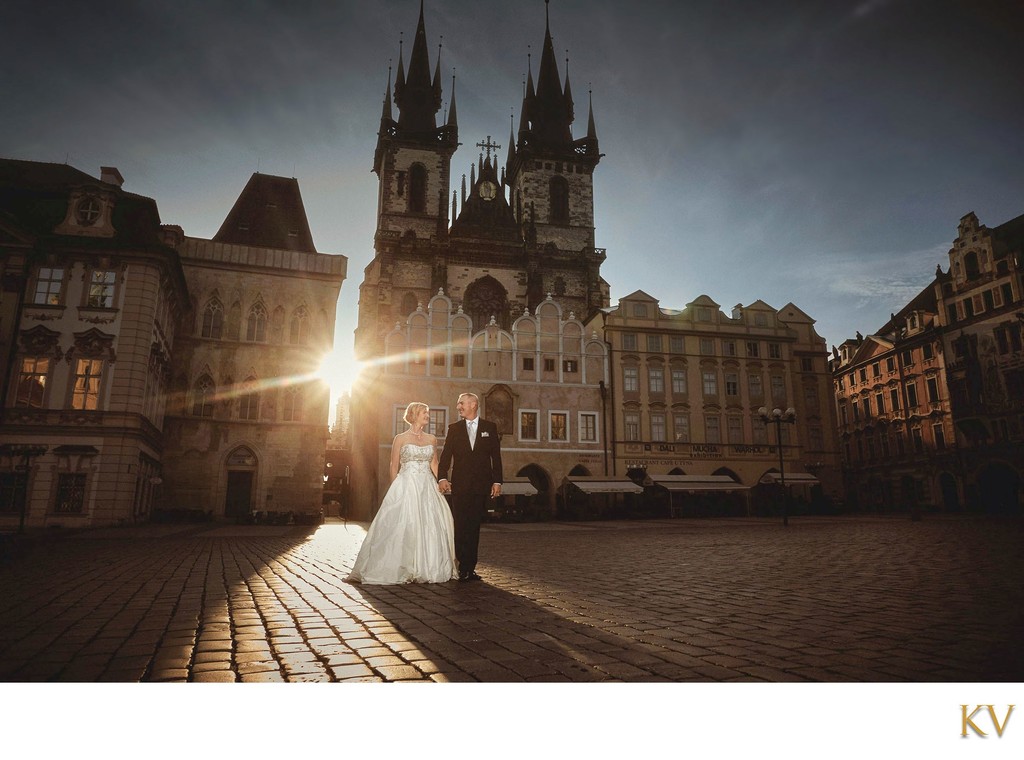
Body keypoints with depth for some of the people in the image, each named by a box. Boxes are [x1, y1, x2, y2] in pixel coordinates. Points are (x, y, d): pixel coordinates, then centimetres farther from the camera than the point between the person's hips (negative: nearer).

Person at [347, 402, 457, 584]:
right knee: (403, 525, -6)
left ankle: (426, 568, 14)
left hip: (427, 487, 4)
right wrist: (395, 490, 0)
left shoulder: (432, 439, 11)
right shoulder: (401, 438, 0)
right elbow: (394, 466, 2)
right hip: (406, 486, -4)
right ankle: (402, 569, 5)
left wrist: (437, 485, 6)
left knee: (430, 525, 1)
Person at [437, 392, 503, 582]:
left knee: (474, 527, 5)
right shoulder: (454, 428, 8)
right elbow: (446, 455, 1)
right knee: (461, 527, 1)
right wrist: (442, 477, -13)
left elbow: (496, 457, 5)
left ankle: (470, 568, 13)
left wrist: (497, 481, -2)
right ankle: (463, 568, 8)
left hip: (481, 486, 0)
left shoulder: (490, 428, 6)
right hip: (460, 486, 0)